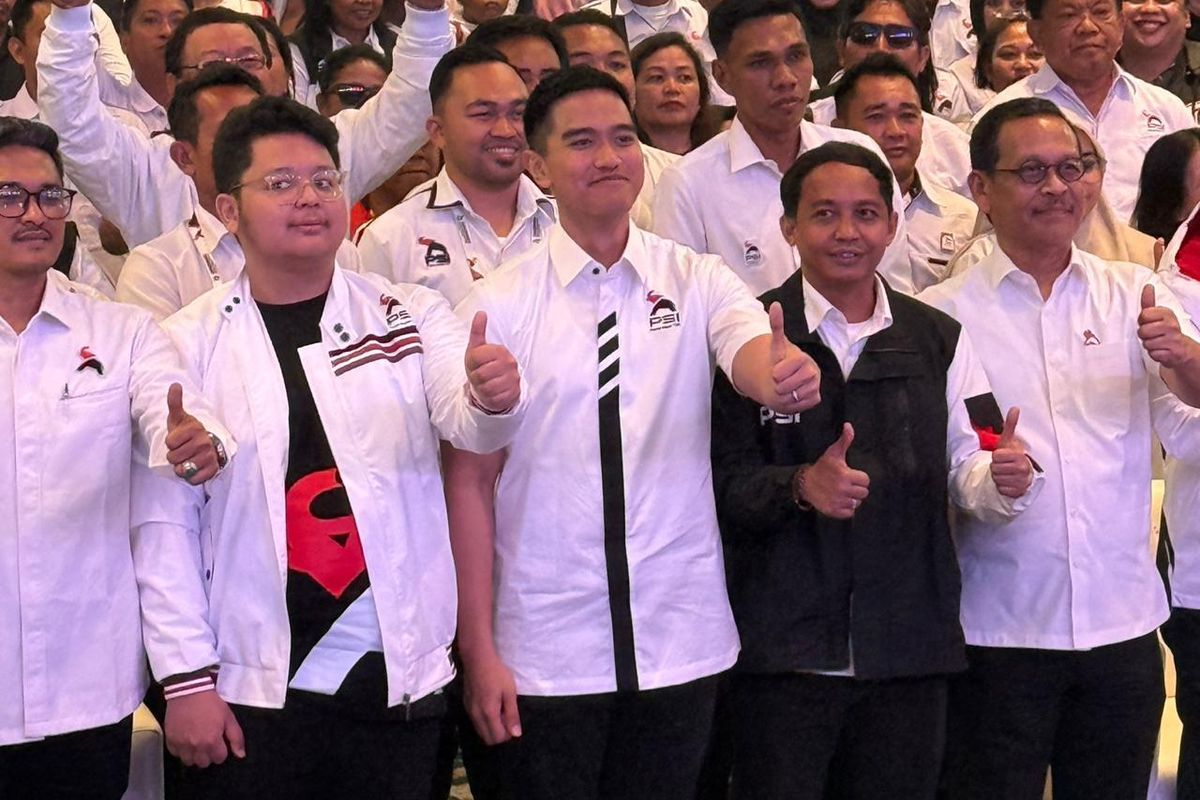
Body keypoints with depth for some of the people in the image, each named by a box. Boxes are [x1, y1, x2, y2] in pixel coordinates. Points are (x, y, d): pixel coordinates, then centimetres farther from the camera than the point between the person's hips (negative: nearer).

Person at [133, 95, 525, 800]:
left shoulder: (412, 317, 5)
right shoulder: (190, 343, 1)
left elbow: (468, 423, -10)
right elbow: (166, 524, -1)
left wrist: (492, 396, -33)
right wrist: (187, 679, -4)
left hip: (403, 680, 1)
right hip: (252, 690, -1)